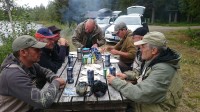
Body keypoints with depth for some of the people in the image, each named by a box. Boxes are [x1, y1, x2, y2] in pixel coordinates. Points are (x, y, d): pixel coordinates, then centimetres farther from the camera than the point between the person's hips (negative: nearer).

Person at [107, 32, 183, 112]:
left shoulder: (162, 70, -30)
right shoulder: (153, 61, -2)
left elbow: (138, 94, -33)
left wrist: (116, 82, -22)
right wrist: (127, 76, -1)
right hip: (144, 104, 7)